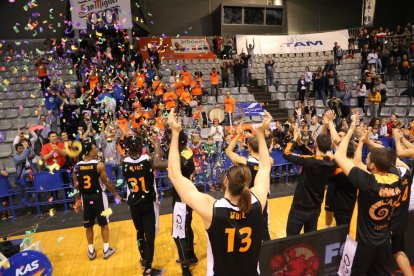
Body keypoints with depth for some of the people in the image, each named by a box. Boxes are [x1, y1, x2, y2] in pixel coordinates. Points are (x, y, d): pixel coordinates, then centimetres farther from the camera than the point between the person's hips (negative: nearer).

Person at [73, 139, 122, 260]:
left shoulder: (77, 167, -3)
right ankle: (106, 250, 20)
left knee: (89, 225, 16)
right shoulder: (99, 165, -16)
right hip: (98, 196, -4)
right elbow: (107, 183, -11)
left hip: (85, 198, 4)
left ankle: (91, 251, 27)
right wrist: (116, 194, 1)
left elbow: (76, 186, 3)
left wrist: (77, 201, 14)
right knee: (103, 224, 11)